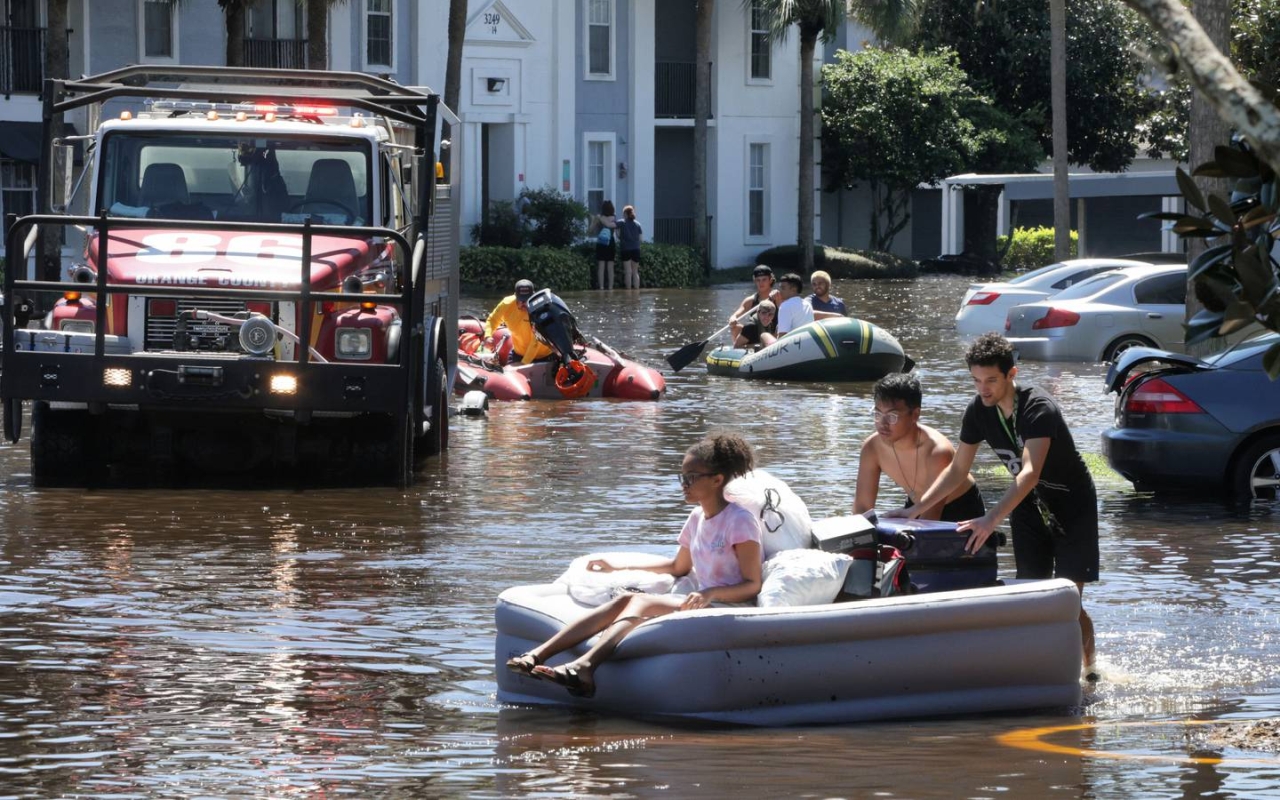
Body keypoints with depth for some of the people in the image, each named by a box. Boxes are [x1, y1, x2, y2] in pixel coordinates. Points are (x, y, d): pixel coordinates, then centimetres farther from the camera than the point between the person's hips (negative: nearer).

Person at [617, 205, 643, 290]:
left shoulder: (621, 223, -1)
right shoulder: (637, 224, 8)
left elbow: (618, 235, -5)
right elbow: (640, 237, 7)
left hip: (626, 249, -3)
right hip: (636, 249, 3)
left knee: (628, 272, -3)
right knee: (635, 272, 8)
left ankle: (628, 290, -7)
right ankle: (636, 289, 5)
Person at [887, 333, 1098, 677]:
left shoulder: (1038, 408, -30)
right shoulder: (979, 411, -9)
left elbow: (1030, 472, -42)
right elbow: (957, 470, 1)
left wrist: (991, 520, -53)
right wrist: (917, 509, -10)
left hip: (1072, 507, -6)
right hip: (1029, 507, 6)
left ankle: (1089, 667, 10)